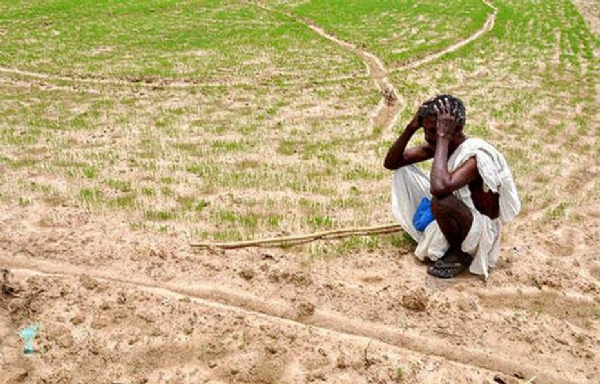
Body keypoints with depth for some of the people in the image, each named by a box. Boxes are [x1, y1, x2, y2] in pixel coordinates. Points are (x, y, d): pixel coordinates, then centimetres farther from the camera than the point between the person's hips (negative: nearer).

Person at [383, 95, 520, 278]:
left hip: (482, 231, -8)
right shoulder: (437, 145, -7)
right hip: (458, 216, 8)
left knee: (441, 201, -40)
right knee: (403, 170, 2)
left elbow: (439, 187, -49)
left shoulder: (477, 156, -31)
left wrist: (443, 137, -39)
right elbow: (391, 163, -5)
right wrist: (411, 127, -20)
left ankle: (460, 253, -9)